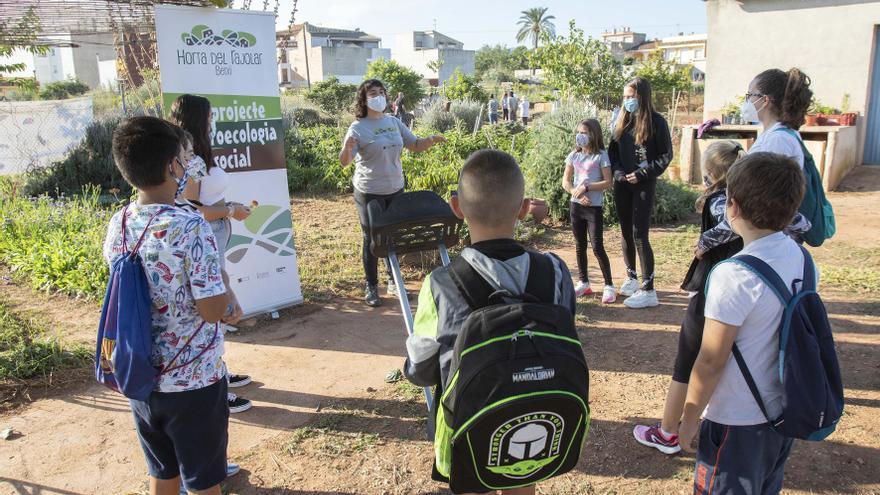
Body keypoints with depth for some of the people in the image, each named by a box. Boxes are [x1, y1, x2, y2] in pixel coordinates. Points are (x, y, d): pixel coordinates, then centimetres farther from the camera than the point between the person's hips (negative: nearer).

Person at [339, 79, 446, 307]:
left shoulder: (394, 123, 5)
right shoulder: (358, 128, -11)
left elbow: (415, 145, 9)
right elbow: (344, 162, -18)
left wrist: (432, 140, -11)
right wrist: (347, 148, -40)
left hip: (395, 190, 5)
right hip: (369, 193, -5)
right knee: (372, 240, 5)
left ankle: (393, 282, 31)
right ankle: (371, 288, 19)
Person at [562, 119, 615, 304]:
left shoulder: (601, 156, -7)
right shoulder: (574, 155, 6)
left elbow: (608, 182, -12)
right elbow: (565, 181, 5)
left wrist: (586, 187, -20)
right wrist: (576, 193, -13)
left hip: (594, 207, -5)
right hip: (576, 206, 5)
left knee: (597, 247, -6)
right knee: (580, 246, 12)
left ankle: (609, 286, 4)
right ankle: (584, 283, 24)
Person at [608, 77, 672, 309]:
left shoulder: (656, 122, -7)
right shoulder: (622, 120, 9)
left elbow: (666, 155, -6)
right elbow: (612, 150, 12)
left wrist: (642, 174, -14)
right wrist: (618, 172, -5)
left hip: (644, 186, -6)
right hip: (622, 185, 6)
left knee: (639, 235, -9)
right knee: (626, 233, 12)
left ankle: (648, 290, -3)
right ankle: (631, 279, 27)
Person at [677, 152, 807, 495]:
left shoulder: (733, 276, -27)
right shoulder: (799, 256, -5)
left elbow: (710, 362, -21)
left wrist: (690, 418, -8)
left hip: (738, 421, -7)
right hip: (784, 411, 7)